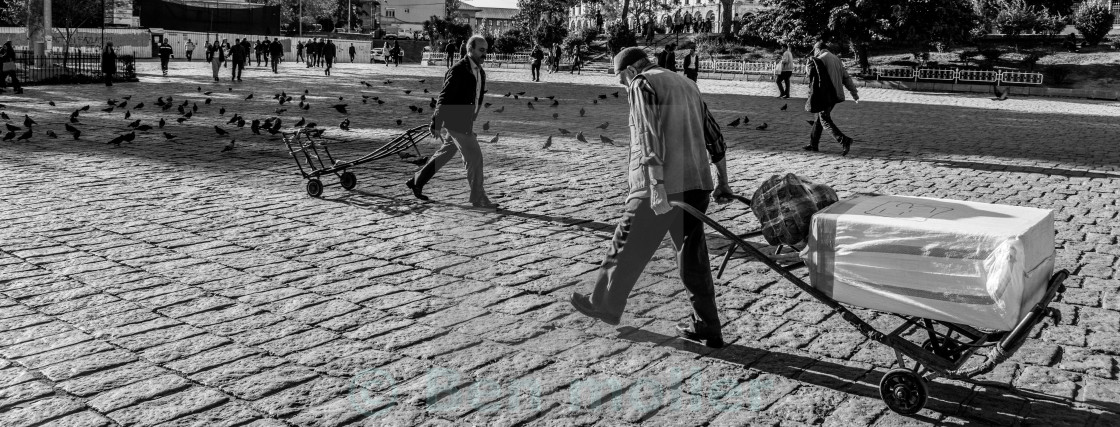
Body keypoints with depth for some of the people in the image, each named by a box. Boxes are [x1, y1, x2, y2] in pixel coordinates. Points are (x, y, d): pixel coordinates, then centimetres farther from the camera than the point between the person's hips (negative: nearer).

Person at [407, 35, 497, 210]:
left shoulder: (480, 72, 11)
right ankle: (478, 198, 0)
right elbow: (444, 98, -16)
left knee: (445, 154, 18)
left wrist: (471, 120, 23)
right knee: (474, 157, -8)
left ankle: (417, 182, 32)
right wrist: (436, 123, -17)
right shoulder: (458, 71, -16)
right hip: (456, 121, -9)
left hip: (466, 122, 9)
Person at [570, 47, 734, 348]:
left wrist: (657, 184, -23)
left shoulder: (643, 85, -3)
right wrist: (722, 184, 24)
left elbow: (650, 136, -17)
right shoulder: (687, 85, 21)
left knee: (628, 247, 10)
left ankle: (605, 306, 26)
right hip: (696, 184, 7)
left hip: (657, 187, -7)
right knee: (693, 256, 12)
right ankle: (707, 329, 14)